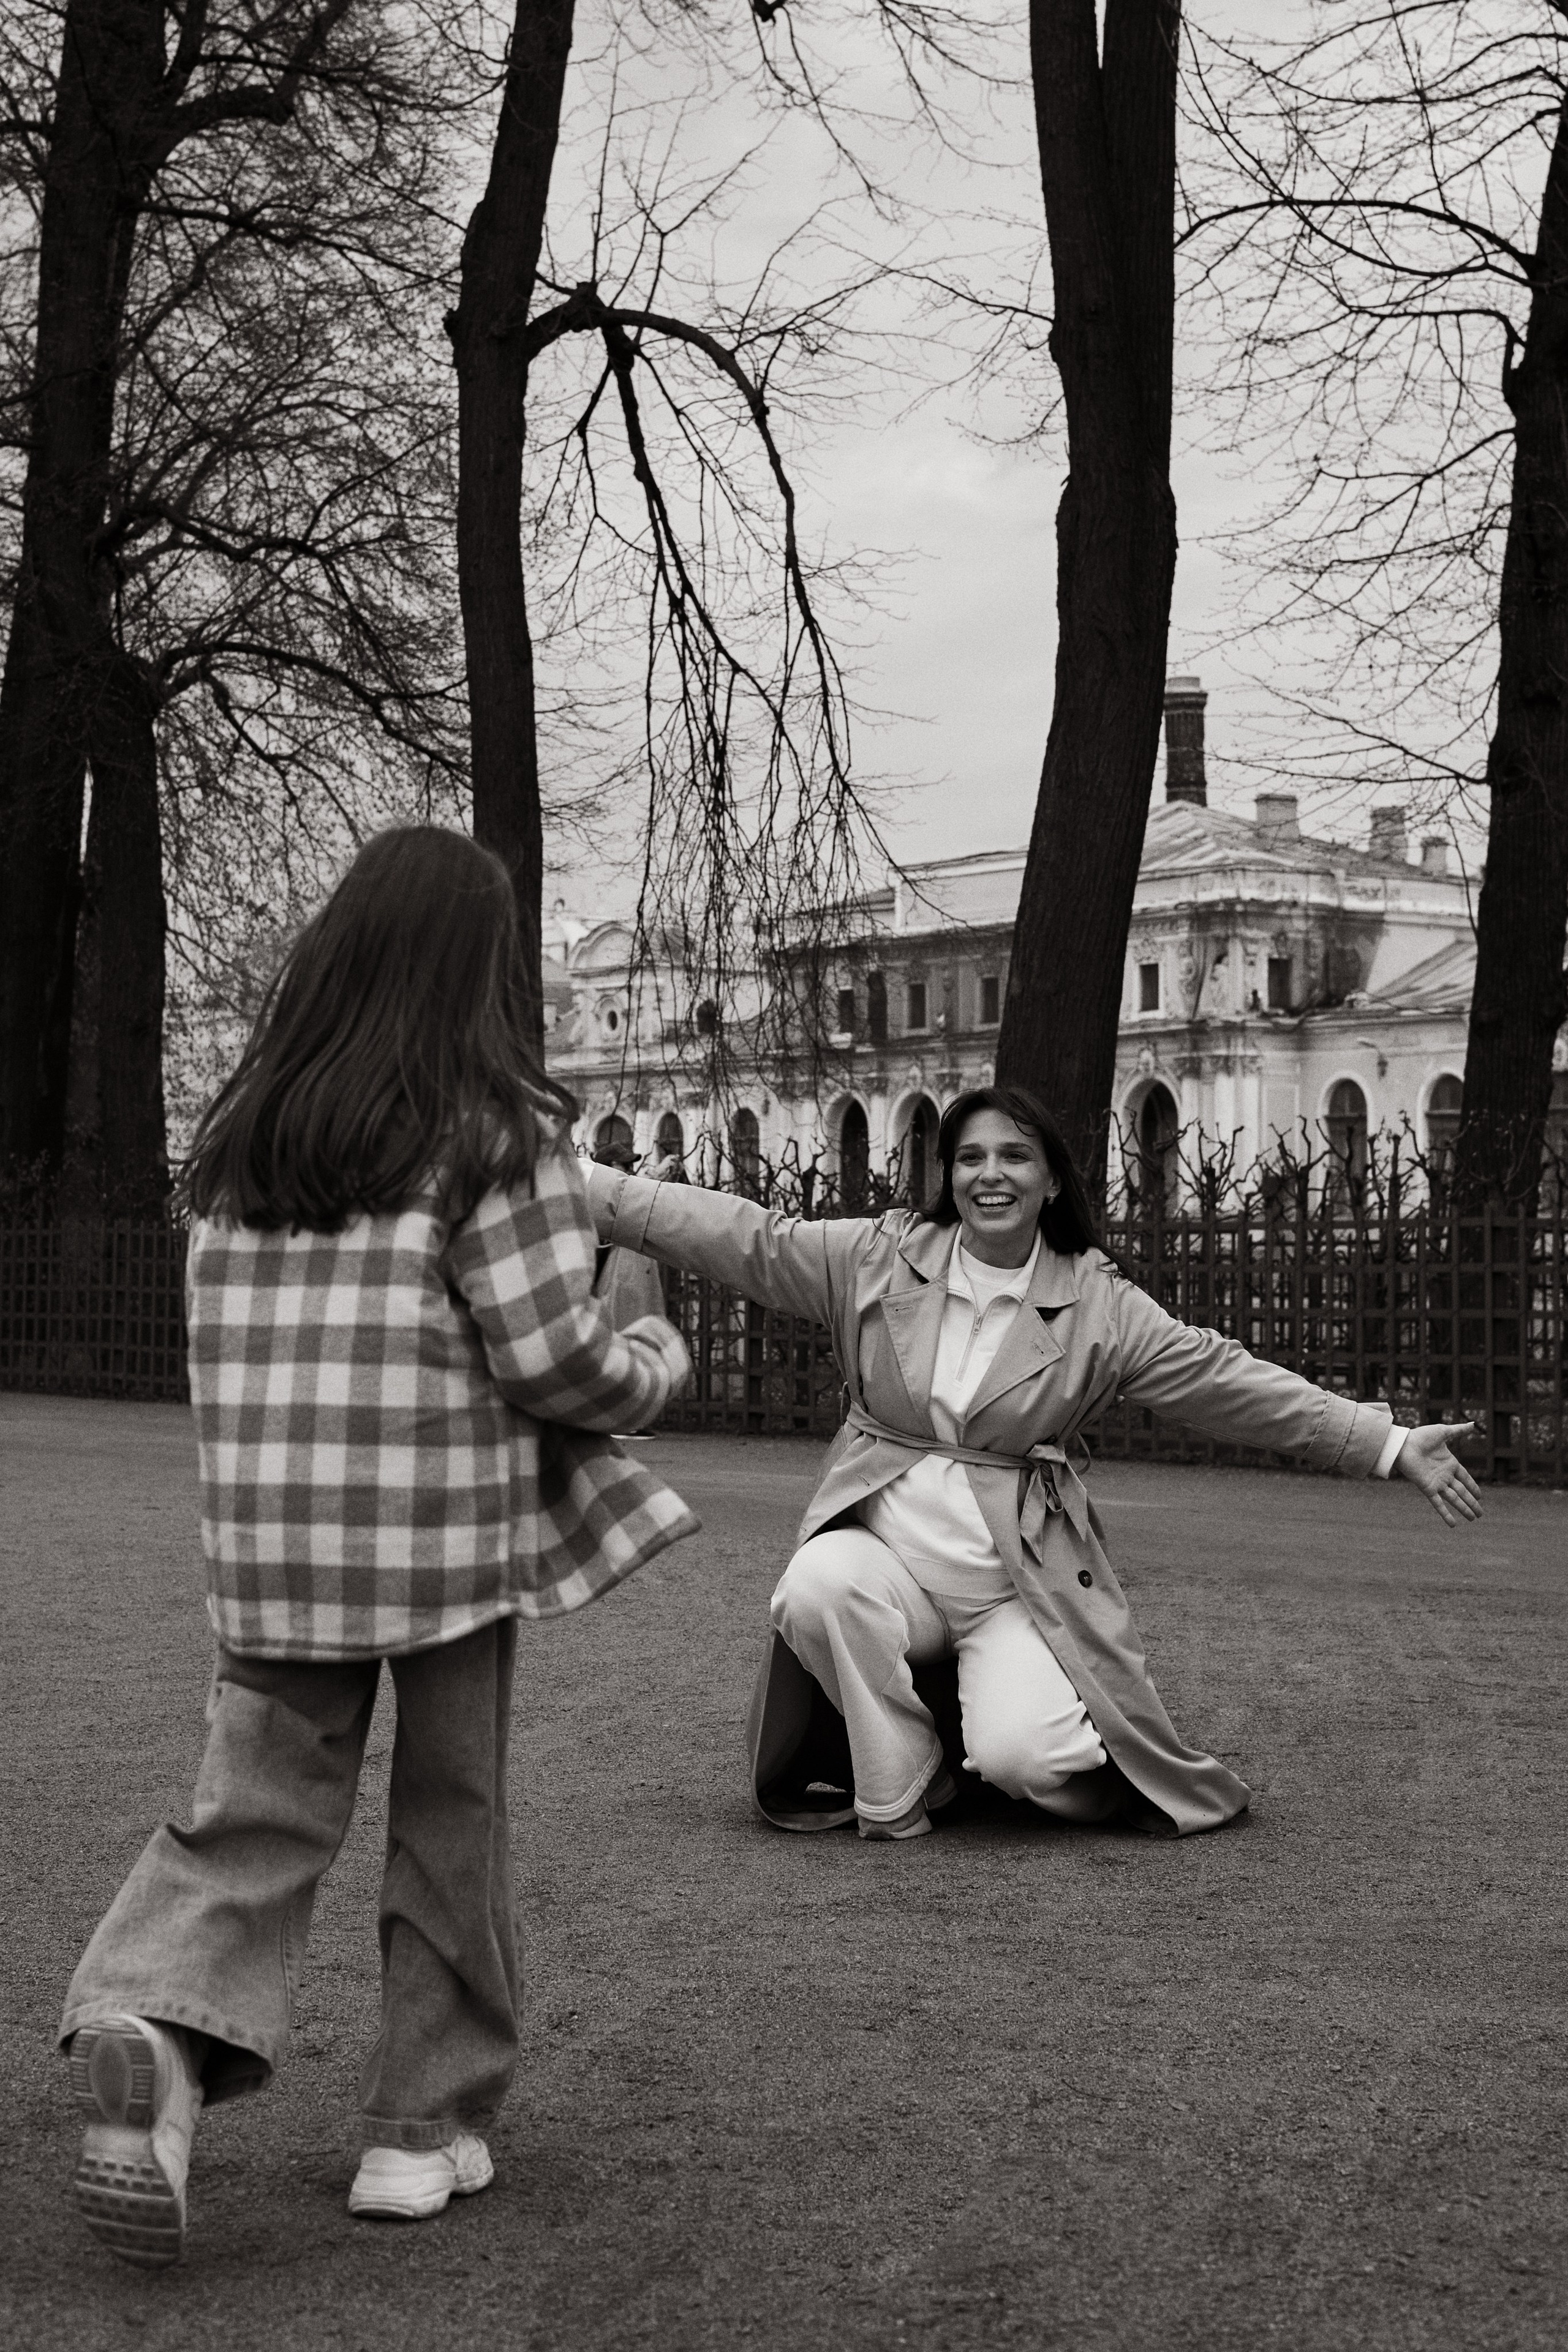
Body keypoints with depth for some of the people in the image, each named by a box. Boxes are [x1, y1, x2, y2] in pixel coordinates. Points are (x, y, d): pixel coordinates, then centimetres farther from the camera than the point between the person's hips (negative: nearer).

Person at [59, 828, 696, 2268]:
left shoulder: (241, 1135, 9)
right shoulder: (499, 1133, -7)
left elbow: (233, 1344, 13)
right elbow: (553, 1360, -10)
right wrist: (657, 1363, 10)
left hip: (267, 1549, 4)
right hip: (455, 1538, -4)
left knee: (259, 1812, 10)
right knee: (450, 1827, 11)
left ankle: (153, 2025, -16)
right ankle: (427, 2124, 22)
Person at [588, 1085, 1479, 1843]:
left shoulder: (1098, 1303, -1)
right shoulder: (880, 1258, 2)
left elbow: (1233, 1381, -1)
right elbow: (750, 1238, -1)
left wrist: (1393, 1444, -6)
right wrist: (592, 1192, -8)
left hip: (1021, 1581, -2)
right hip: (887, 1546, 2)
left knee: (1020, 1752, -26)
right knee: (818, 1589, -31)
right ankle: (899, 1796, -5)